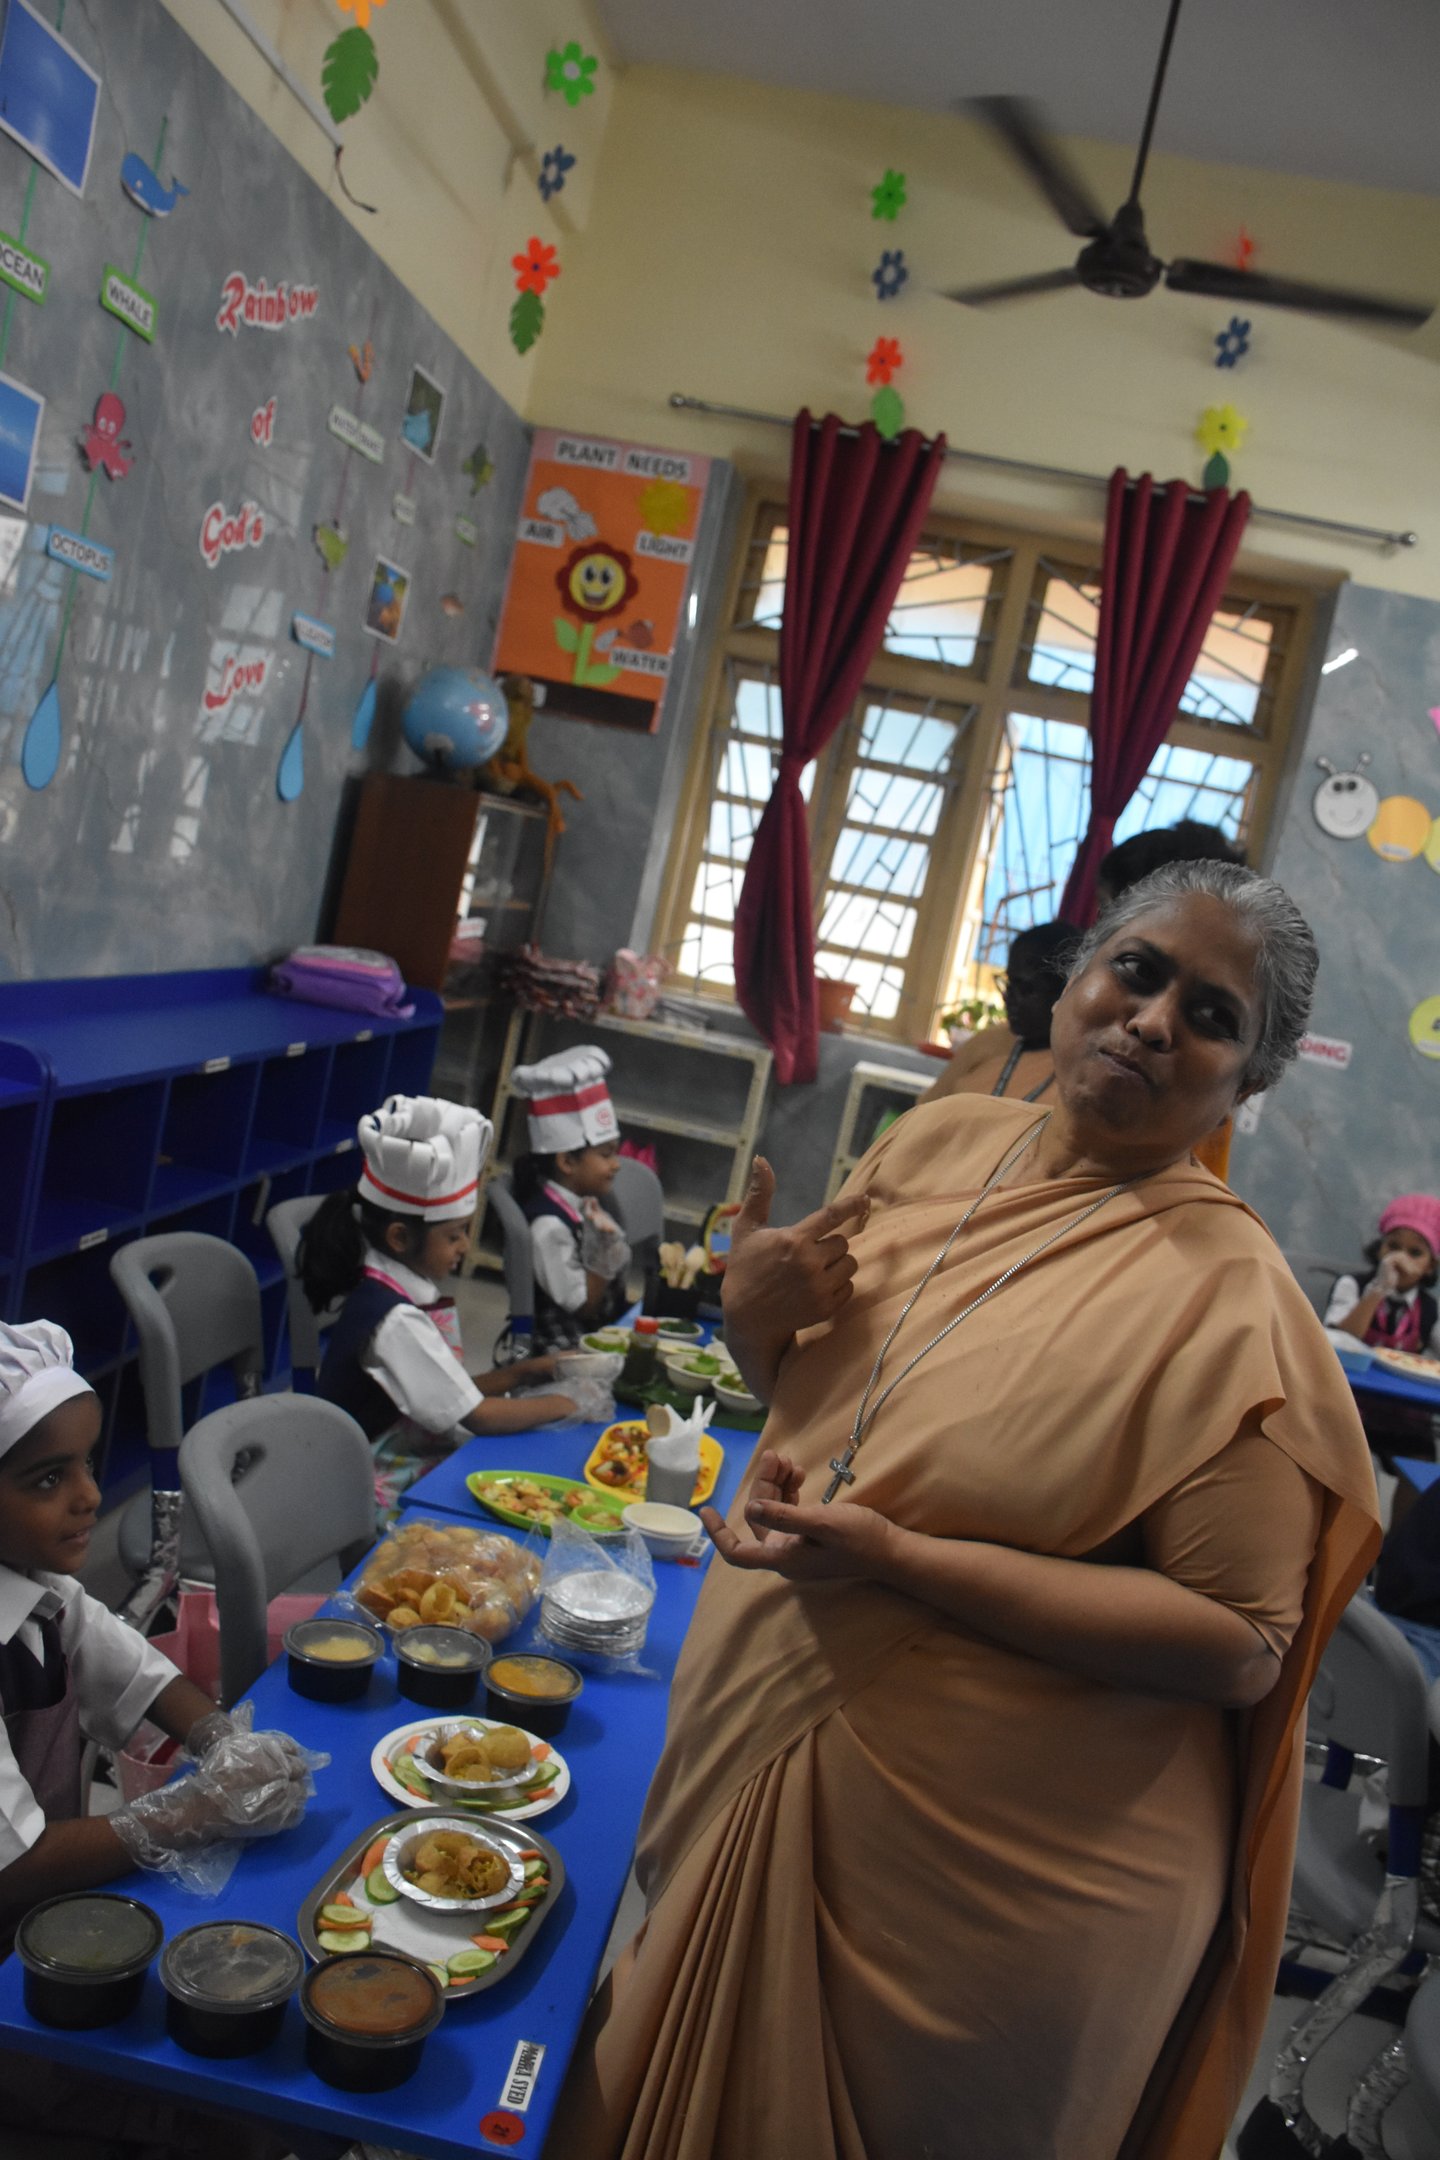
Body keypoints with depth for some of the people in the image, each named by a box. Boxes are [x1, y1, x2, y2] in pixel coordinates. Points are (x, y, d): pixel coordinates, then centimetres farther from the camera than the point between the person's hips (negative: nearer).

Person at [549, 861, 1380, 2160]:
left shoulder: (1228, 1297, -19)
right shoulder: (944, 1140, -2)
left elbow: (1243, 1645, -21)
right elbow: (807, 1394, 12)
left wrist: (896, 1556, -27)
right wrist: (754, 1311, -12)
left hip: (991, 1876, -5)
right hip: (762, 1760, 6)